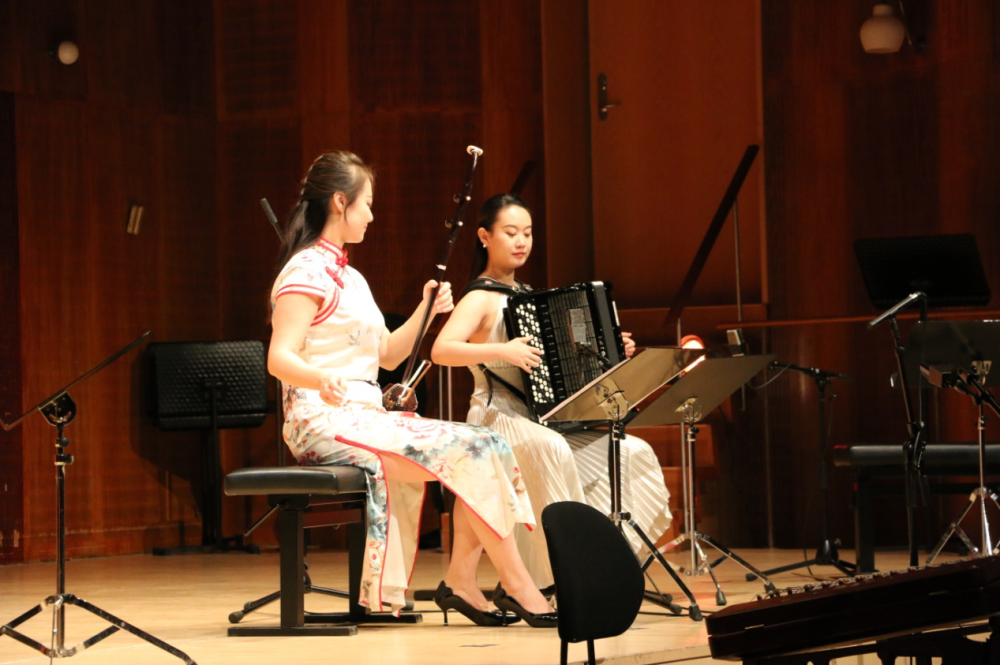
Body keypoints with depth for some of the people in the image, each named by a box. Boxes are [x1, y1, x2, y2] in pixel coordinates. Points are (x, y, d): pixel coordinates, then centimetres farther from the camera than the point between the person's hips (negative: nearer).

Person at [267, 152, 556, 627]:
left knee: (487, 446, -5)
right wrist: (321, 380, -40)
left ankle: (461, 581, -6)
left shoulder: (349, 278, 21)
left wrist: (425, 310, 7)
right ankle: (517, 586, -14)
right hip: (326, 421, -9)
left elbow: (387, 355, 22)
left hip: (368, 414, 9)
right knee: (470, 452, -20)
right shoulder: (308, 271, -9)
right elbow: (280, 358, -19)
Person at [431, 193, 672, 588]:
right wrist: (502, 351, -31)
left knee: (635, 453, -6)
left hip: (544, 419, 8)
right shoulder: (480, 299, -6)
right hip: (497, 418, -8)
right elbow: (441, 351, -23)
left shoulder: (527, 296, 18)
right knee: (549, 449, -39)